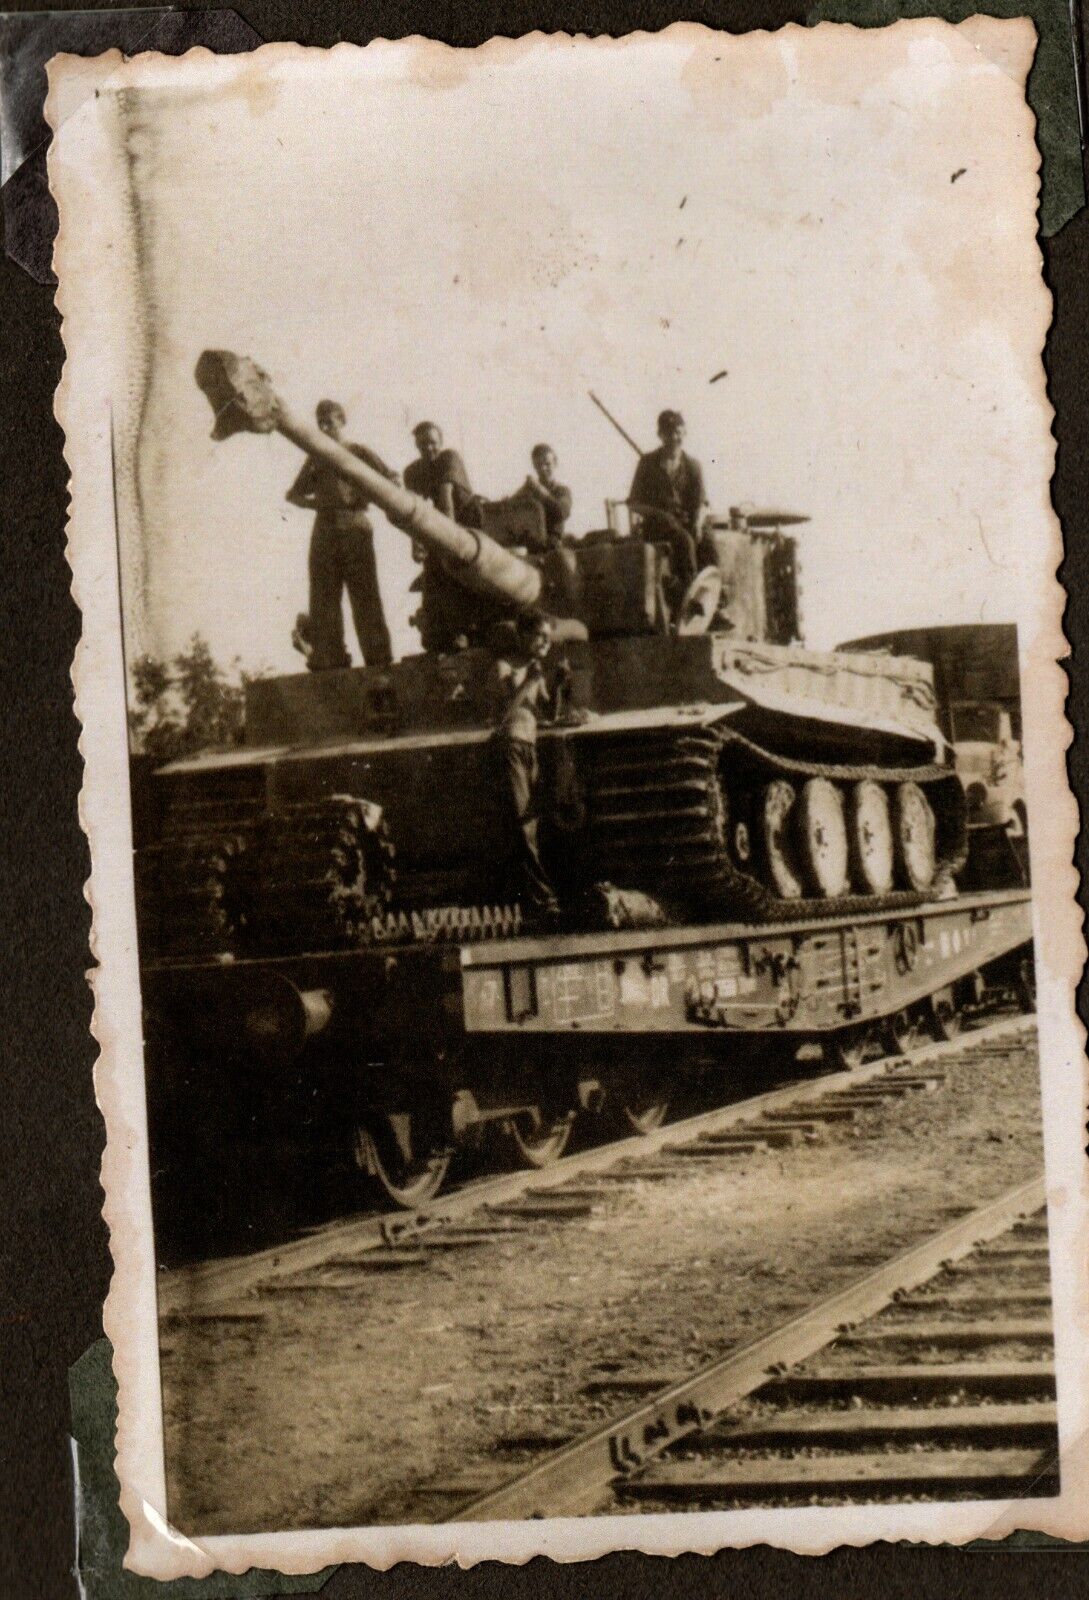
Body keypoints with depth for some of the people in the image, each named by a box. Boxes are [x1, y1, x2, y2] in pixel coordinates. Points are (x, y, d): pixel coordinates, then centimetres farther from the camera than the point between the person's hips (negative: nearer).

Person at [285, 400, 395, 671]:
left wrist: (366, 496, -10)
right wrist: (308, 501, 3)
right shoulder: (315, 458, 21)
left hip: (354, 528, -4)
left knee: (364, 594, -8)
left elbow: (392, 480, 4)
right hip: (324, 531, 4)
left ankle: (378, 658, -9)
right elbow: (294, 494, 25)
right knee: (324, 597, -3)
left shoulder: (359, 452, 10)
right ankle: (329, 659, -3)